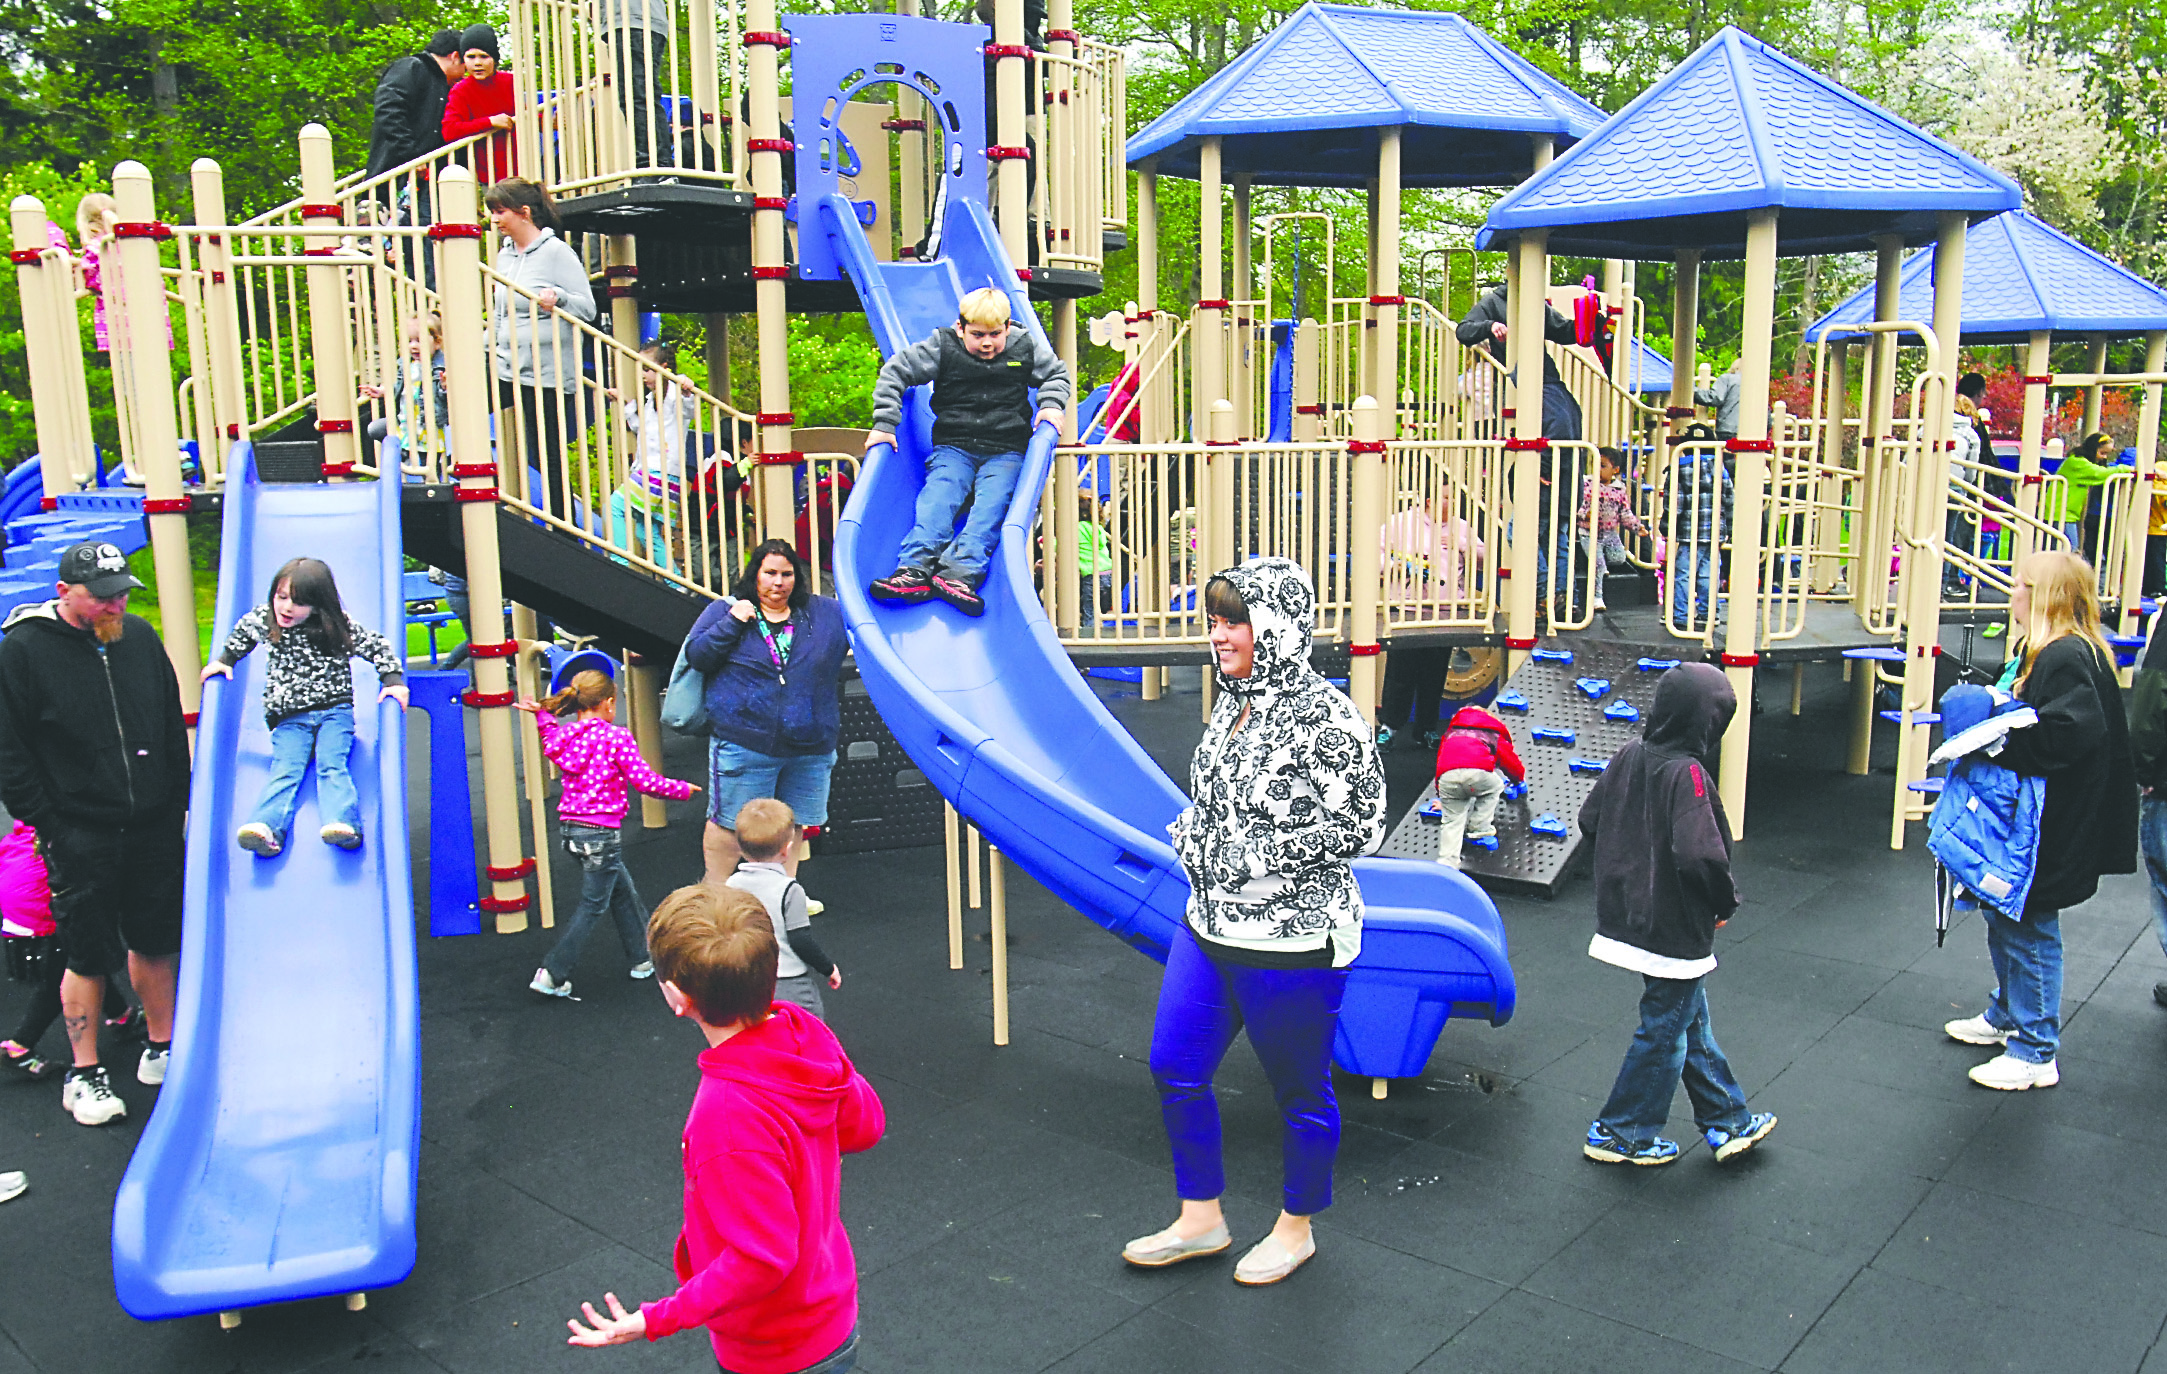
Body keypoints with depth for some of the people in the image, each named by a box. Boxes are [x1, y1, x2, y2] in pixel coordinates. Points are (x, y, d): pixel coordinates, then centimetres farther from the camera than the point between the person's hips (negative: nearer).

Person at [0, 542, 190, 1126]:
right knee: (90, 957, 2)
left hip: (153, 827, 4)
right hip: (79, 835, -4)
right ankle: (83, 1074, 19)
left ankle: (161, 1049, 31)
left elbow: (173, 726, 14)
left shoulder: (139, 636, 5)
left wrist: (176, 803, 11)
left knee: (158, 943, 13)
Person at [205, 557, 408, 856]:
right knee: (285, 769, -20)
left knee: (331, 764, -24)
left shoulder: (337, 628, -9)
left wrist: (394, 681, -10)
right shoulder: (264, 619, 1)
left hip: (334, 711, -2)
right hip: (290, 719, 2)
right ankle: (267, 828, -42)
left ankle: (342, 823, -44)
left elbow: (378, 646, -1)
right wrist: (224, 660, 26)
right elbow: (241, 633, 25)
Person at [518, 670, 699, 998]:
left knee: (624, 892, 21)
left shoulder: (564, 736, 4)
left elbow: (552, 738, 31)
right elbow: (645, 781, -15)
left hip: (569, 827, 8)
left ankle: (644, 958, 31)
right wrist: (681, 789, 0)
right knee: (592, 906, 4)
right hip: (601, 832, -8)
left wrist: (543, 714, 41)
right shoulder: (616, 737, -13)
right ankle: (552, 974, 3)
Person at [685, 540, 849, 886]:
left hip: (810, 749, 3)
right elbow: (696, 655, -4)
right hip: (743, 744, -3)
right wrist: (732, 622, -13)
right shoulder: (724, 611, 5)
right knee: (730, 822, 1)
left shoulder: (826, 613, 10)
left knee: (792, 823, 13)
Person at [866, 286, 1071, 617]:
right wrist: (884, 424, -8)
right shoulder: (942, 347, -1)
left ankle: (959, 572, -45)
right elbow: (895, 372, 1)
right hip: (954, 447, 0)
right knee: (938, 495, -27)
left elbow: (1057, 374, 19)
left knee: (992, 502, -27)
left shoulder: (1024, 348, 4)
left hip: (1006, 452, 0)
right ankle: (916, 568, -44)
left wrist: (1051, 404, -3)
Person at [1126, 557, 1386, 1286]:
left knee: (1301, 1091, 11)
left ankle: (1295, 1229, 34)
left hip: (1292, 941, -8)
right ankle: (1200, 1218, 31)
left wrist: (1252, 857, -18)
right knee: (1174, 1066, 12)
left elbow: (1358, 828, -20)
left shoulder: (1324, 715, -18)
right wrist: (1193, 834, 1)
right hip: (1209, 927, 8)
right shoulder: (1232, 705, 7)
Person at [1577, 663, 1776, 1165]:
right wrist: (1726, 902, -13)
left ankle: (1728, 1123, 36)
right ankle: (1619, 1133, 21)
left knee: (1693, 1023, 21)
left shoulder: (1628, 757, 0)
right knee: (1664, 1033, 9)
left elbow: (1590, 822, 8)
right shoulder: (1687, 774, -23)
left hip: (1630, 915, 8)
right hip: (1676, 931, -8)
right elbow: (1699, 855, -31)